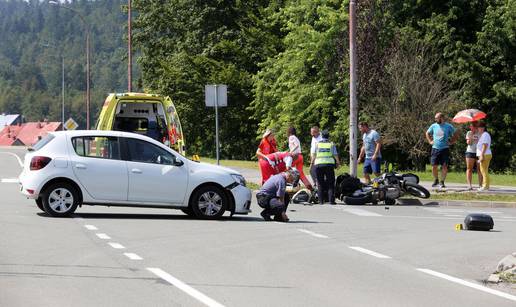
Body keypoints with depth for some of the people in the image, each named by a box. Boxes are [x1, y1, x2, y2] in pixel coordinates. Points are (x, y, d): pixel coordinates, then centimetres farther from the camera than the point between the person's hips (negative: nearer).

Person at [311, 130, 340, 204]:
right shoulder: (331, 144, 7)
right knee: (330, 183, 4)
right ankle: (331, 200, -3)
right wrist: (338, 163, 15)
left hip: (318, 164, 1)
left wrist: (312, 163, 17)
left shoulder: (317, 144, 10)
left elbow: (314, 155, 8)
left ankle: (321, 200, 3)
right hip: (329, 164, -1)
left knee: (320, 183, 7)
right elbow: (335, 155, 4)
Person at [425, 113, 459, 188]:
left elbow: (456, 134, 11)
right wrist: (430, 141, 11)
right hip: (435, 148, 2)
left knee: (444, 166, -6)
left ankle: (442, 182, -2)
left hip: (445, 149, -2)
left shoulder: (448, 126, 0)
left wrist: (452, 142, 3)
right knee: (434, 166, 0)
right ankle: (436, 180, 18)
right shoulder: (433, 126, 6)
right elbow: (427, 133, 22)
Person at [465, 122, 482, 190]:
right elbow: (468, 142, -3)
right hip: (470, 152, 1)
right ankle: (469, 185, -2)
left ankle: (480, 185, -1)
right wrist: (471, 134, -13)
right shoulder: (469, 133, 8)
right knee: (469, 169, -2)